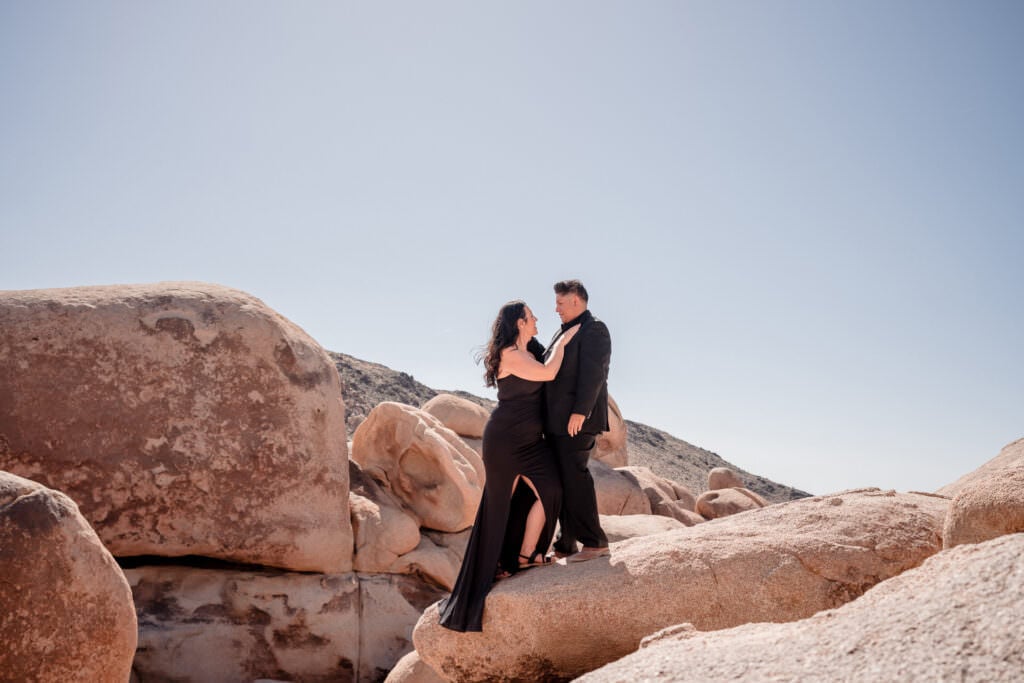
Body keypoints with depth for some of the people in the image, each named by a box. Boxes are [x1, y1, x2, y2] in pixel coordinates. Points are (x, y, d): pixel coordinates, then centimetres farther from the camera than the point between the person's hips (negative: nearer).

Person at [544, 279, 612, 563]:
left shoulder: (593, 329, -7)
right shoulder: (565, 332, 22)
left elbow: (593, 374, -18)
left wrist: (580, 412, -23)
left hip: (577, 418, -9)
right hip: (558, 420, 9)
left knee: (574, 477, -10)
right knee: (561, 480, 9)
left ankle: (595, 542, -3)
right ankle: (566, 543, 15)